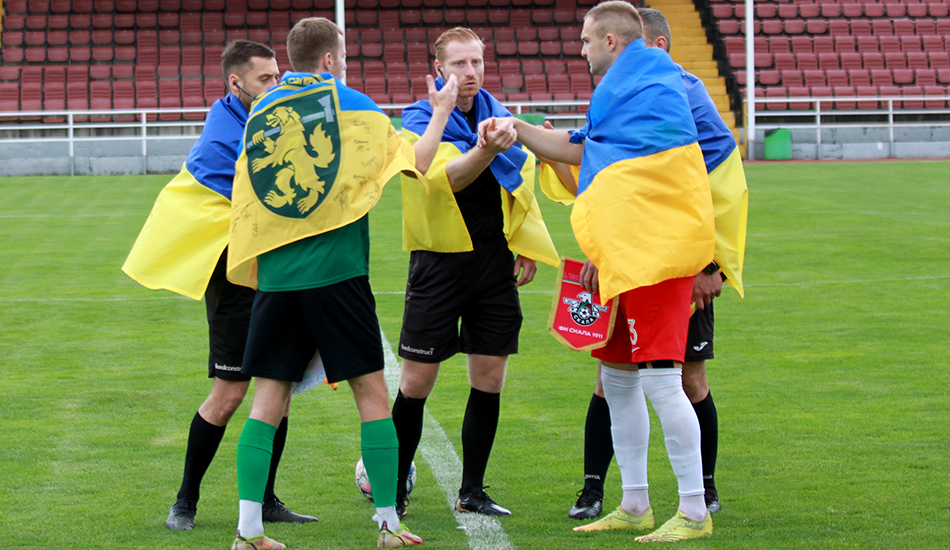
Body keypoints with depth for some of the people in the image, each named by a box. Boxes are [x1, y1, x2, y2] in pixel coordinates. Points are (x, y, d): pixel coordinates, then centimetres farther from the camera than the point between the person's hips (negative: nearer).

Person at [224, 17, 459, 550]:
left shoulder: (260, 113, 11)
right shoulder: (351, 104, 0)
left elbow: (245, 202, 12)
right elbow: (416, 161, 2)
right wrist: (441, 112, 19)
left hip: (276, 276, 4)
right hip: (336, 272, -4)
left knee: (269, 398, 5)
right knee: (372, 391, 5)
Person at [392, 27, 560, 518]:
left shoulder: (497, 114, 9)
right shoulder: (419, 121, -7)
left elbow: (519, 180, 19)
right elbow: (443, 178, -25)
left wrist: (525, 246, 14)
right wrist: (485, 150, -43)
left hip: (494, 258, 4)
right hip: (440, 260, -4)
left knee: (489, 380, 5)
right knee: (416, 382, -2)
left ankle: (472, 491, 14)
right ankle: (394, 488, 11)